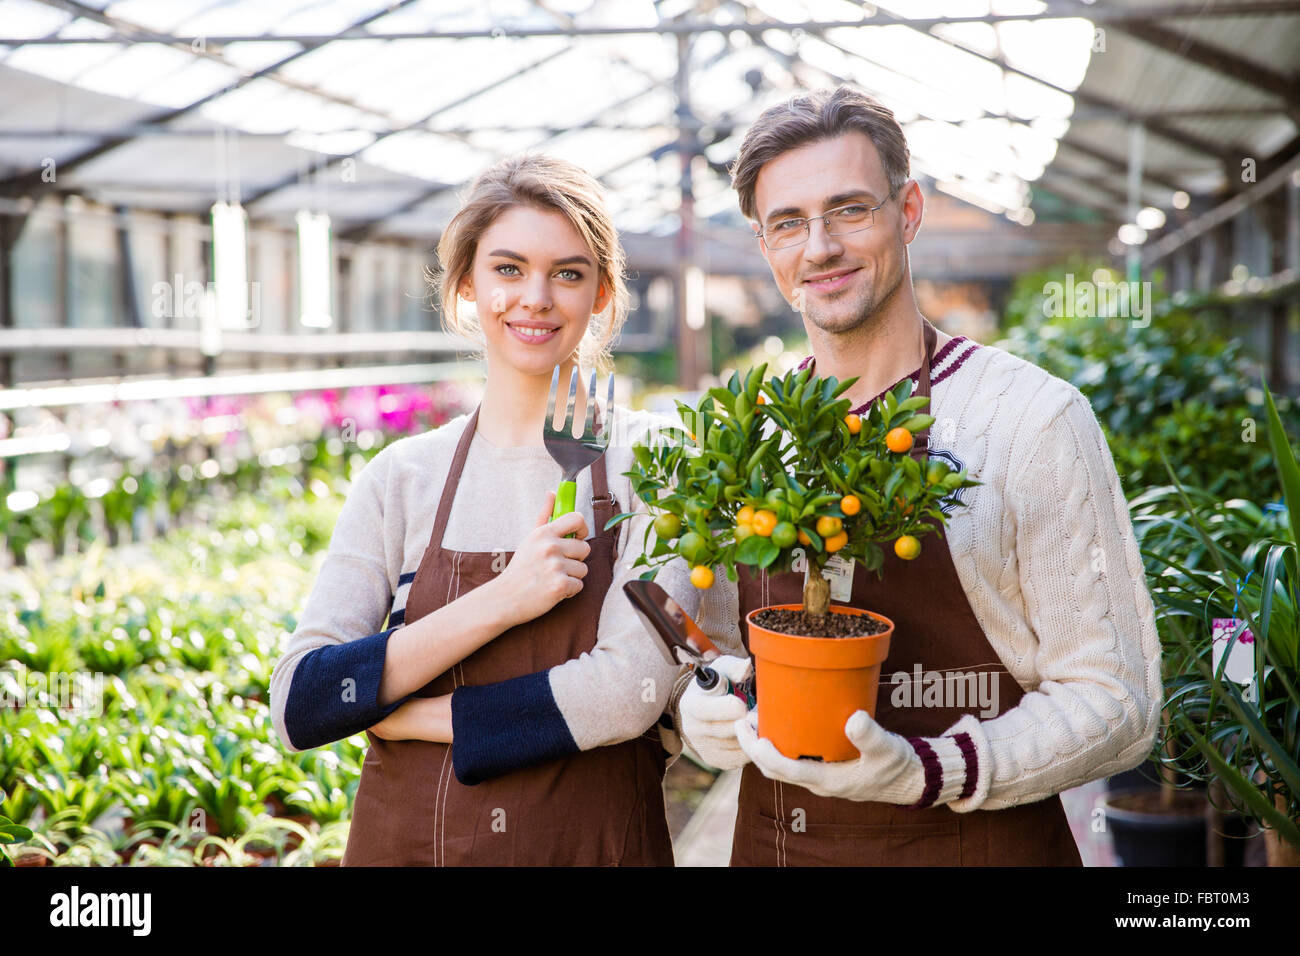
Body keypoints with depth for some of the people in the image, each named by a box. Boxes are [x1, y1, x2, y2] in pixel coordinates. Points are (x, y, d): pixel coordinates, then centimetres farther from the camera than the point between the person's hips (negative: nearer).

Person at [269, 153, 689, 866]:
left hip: (595, 840, -2)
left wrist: (400, 713, -13)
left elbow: (630, 691, -19)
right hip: (407, 840, 2)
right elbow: (297, 706, -11)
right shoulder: (402, 476, -2)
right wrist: (499, 602, -20)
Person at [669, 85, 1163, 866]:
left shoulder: (1034, 416, -13)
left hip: (973, 845, -4)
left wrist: (927, 772, -25)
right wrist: (702, 708, -10)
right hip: (771, 842, 4)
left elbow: (1114, 701, -12)